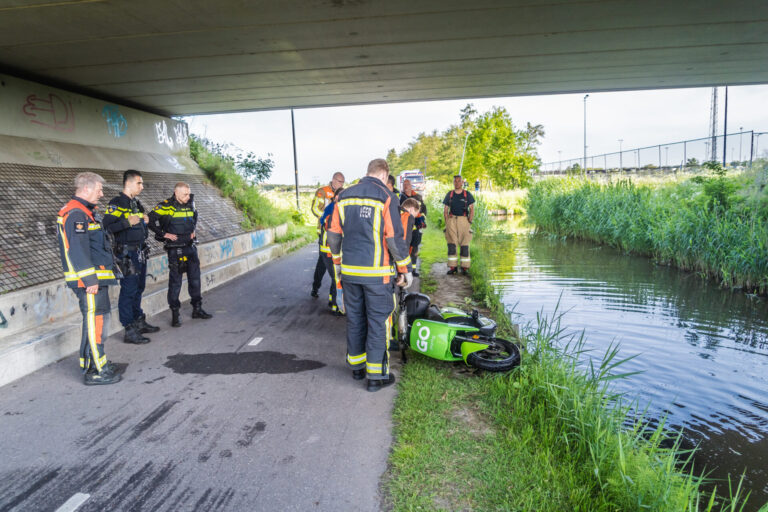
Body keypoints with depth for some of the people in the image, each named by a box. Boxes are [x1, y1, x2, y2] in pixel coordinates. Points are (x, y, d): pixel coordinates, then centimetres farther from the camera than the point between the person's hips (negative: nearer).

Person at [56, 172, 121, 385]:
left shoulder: (82, 212, 19)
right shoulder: (76, 214, -15)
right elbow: (78, 250, -22)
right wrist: (90, 279, -23)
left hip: (95, 279, 11)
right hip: (90, 280, -11)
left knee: (94, 322, 18)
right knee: (95, 322, -6)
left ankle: (90, 364, 29)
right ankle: (96, 372, 0)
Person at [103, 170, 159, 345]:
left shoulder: (136, 203, 16)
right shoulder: (116, 203, -11)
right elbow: (107, 226, -20)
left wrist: (144, 221, 9)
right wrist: (127, 222, -27)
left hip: (140, 251, 9)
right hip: (127, 253, -9)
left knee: (138, 288, 17)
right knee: (128, 290, -6)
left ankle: (140, 322, 29)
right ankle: (129, 331, -2)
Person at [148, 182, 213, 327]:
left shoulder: (190, 204, 7)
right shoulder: (166, 206, -11)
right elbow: (151, 219, -12)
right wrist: (164, 234, -12)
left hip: (190, 247, 6)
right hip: (175, 248, -6)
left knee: (195, 278, 11)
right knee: (175, 281, -1)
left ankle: (197, 309, 22)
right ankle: (175, 314, 9)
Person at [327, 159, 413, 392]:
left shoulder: (344, 196, 8)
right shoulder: (385, 197, -8)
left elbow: (334, 234, 10)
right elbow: (394, 238, -11)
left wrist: (337, 263, 21)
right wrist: (405, 269, -2)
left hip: (349, 271, 5)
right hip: (377, 273, -5)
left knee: (355, 319, 15)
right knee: (378, 321, 3)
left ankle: (357, 367, 28)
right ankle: (376, 375, 9)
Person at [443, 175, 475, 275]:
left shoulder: (467, 195, 7)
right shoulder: (449, 194, 10)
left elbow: (472, 209, 5)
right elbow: (445, 210, 10)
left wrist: (469, 221, -4)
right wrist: (447, 222, 0)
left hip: (464, 220, -1)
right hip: (451, 220, 1)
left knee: (464, 245, -2)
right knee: (451, 245, -3)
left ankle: (465, 267, 2)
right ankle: (452, 266, 2)